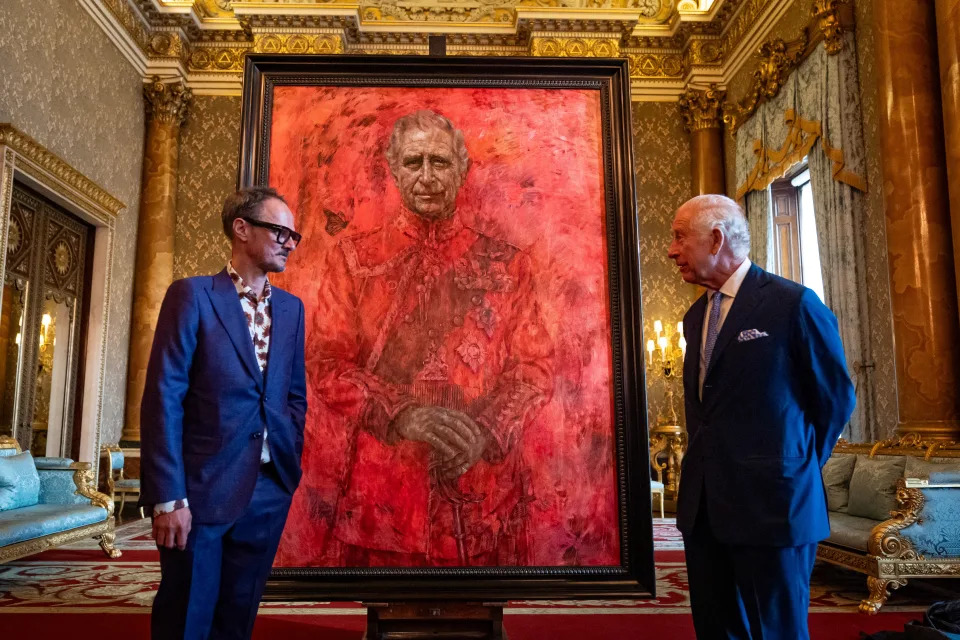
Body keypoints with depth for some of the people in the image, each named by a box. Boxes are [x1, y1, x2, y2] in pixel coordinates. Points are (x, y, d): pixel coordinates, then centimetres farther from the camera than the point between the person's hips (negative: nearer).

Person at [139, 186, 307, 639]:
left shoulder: (291, 308, 10)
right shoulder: (193, 295, -6)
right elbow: (163, 397, -11)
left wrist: (291, 466, 7)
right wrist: (168, 497, -15)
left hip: (268, 491, 5)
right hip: (203, 488, -4)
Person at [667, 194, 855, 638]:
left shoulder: (793, 303, -10)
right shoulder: (695, 316, 12)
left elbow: (835, 398, -2)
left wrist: (799, 466, 3)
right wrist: (710, 458, 11)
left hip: (771, 501, -6)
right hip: (703, 503, 7)